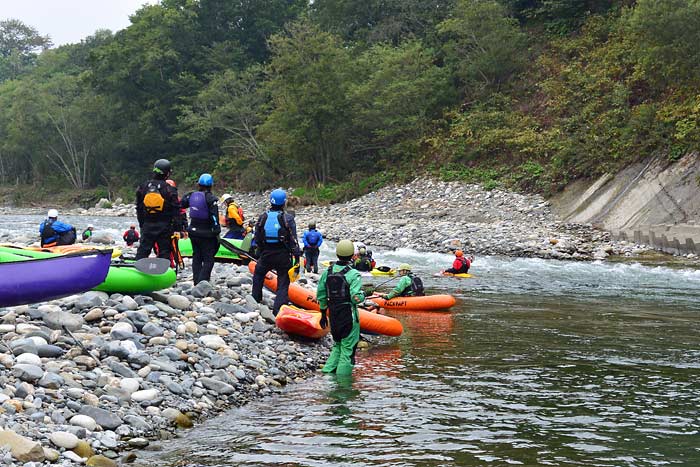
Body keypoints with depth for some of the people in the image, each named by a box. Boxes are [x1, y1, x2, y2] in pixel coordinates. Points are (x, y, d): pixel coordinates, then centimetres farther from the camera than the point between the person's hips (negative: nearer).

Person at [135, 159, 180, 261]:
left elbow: (138, 207, 9)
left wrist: (141, 223, 16)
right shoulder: (169, 189, -10)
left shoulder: (143, 187, 3)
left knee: (143, 249, 10)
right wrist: (174, 225, -2)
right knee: (164, 251, 3)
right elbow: (175, 210, -10)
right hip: (164, 226, -3)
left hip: (147, 225, 3)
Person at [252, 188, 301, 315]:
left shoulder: (262, 217, 0)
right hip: (283, 256, -3)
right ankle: (278, 310, -6)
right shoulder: (288, 219, -10)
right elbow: (294, 241, -12)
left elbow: (257, 239, 8)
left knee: (258, 275, 29)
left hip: (266, 254, 3)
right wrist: (297, 258, -7)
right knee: (283, 284, 4)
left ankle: (255, 301, 39)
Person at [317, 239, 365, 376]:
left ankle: (327, 372, 14)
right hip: (348, 315, -6)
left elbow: (321, 295, 8)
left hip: (333, 313, 6)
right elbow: (356, 298, -21)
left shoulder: (328, 272, 3)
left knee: (337, 345, 22)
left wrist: (323, 314, 18)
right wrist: (363, 295, 1)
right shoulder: (353, 274, -15)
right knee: (348, 347, 3)